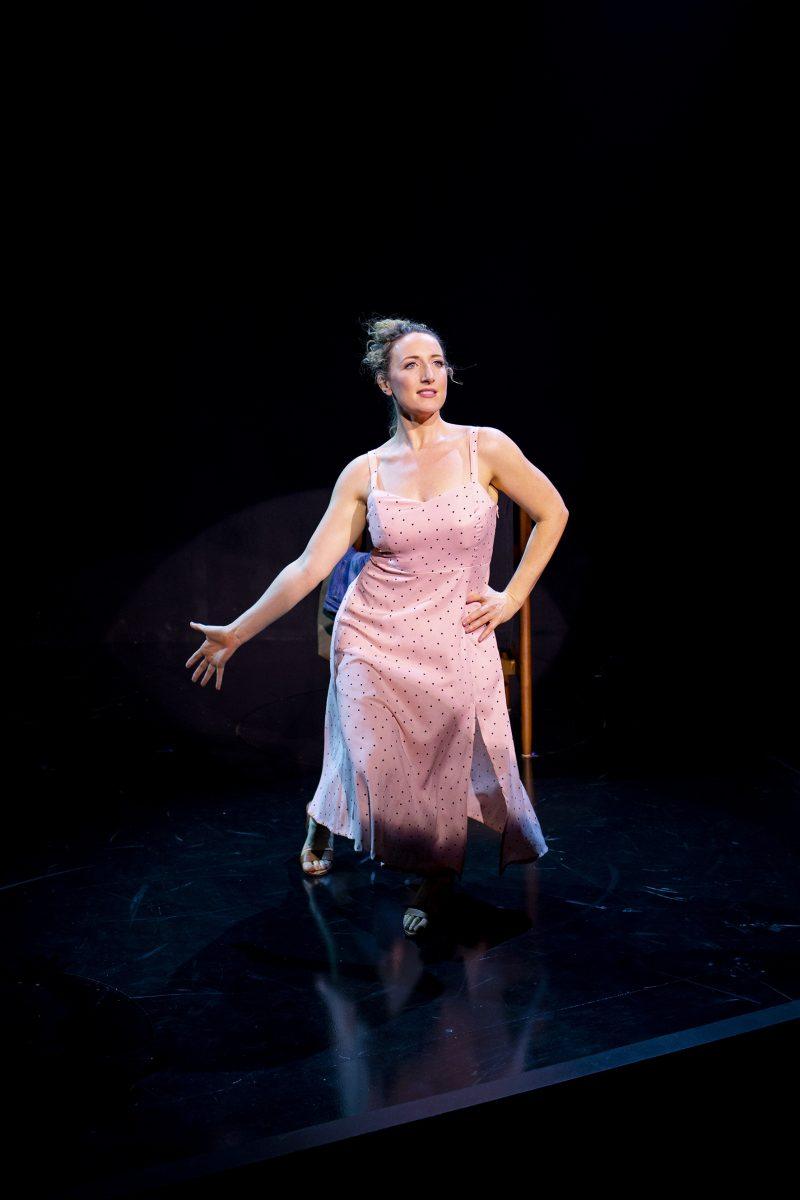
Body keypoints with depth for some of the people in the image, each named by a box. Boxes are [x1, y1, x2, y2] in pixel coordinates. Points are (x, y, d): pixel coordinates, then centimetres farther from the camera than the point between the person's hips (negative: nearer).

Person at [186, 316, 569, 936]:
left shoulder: (486, 447, -4)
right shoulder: (365, 472, 0)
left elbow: (552, 514, 8)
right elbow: (309, 567, -1)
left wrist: (513, 596, 5)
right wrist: (236, 633, -2)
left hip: (457, 644, 0)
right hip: (374, 639, 1)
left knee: (448, 778, -2)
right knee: (379, 769, 4)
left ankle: (438, 876, 31)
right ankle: (324, 817, 41)